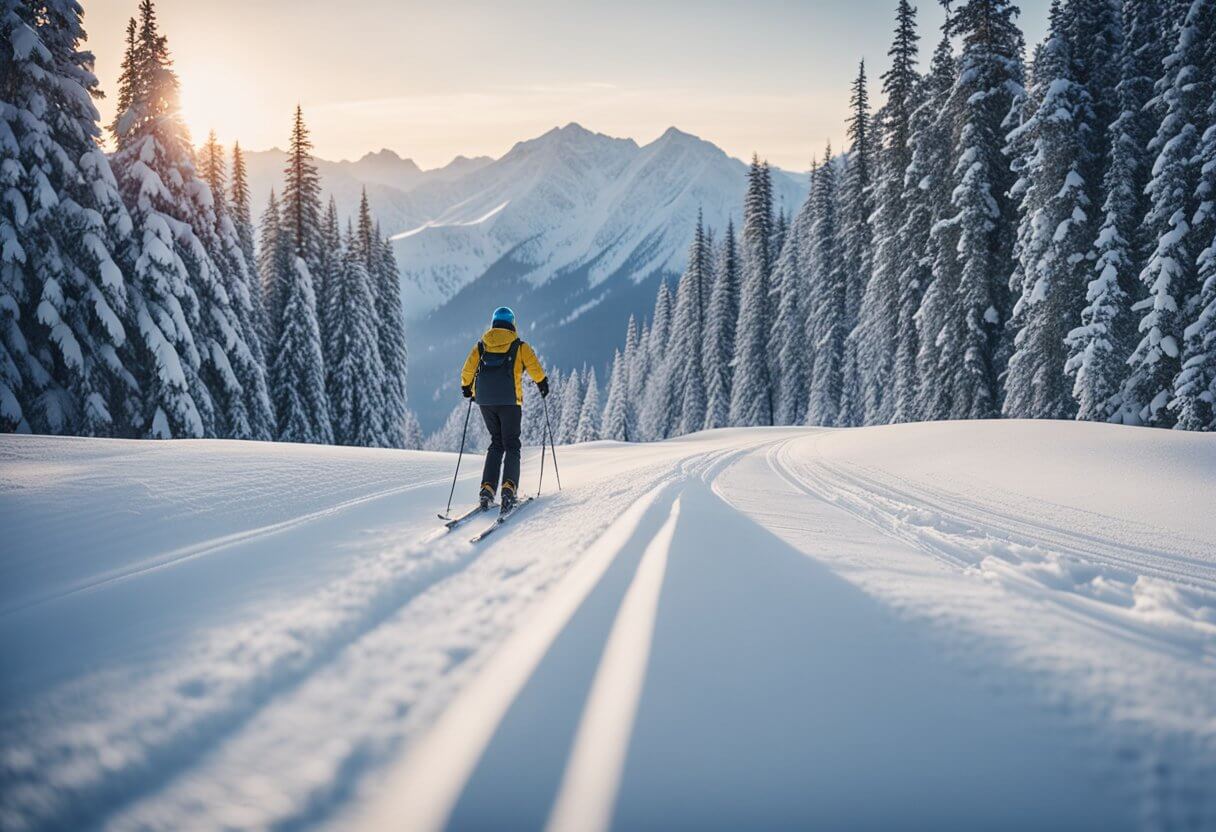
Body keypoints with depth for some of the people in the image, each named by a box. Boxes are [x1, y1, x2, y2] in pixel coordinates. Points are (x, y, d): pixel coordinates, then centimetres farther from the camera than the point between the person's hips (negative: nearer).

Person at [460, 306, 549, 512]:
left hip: (484, 401, 3)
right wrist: (543, 385, 17)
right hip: (509, 401, -3)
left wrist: (467, 388, 28)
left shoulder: (480, 346, 10)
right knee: (511, 445, 4)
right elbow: (536, 370, -2)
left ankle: (487, 489, 2)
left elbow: (466, 373, 9)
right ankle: (509, 488, -17)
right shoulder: (520, 347, 3)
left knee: (496, 443, 16)